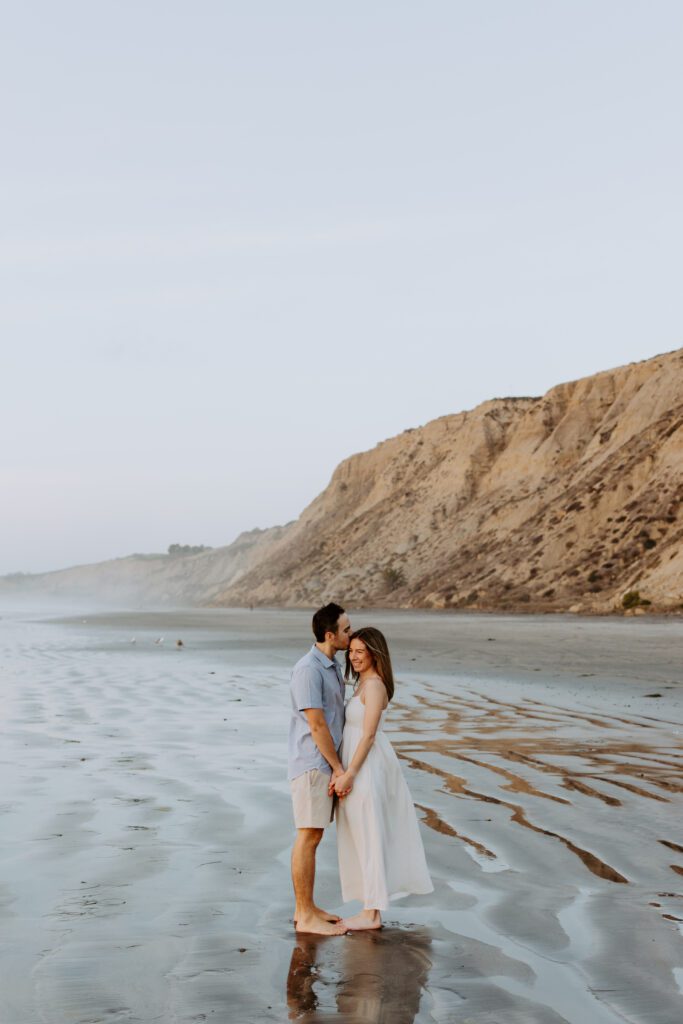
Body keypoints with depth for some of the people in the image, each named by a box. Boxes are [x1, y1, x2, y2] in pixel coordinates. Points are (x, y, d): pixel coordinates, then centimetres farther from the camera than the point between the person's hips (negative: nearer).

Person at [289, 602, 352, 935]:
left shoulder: (332, 667, 13)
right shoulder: (308, 670, -18)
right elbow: (316, 725, -18)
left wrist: (337, 767, 14)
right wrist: (338, 768, -13)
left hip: (326, 764, 10)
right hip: (312, 764, -9)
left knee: (313, 835, 13)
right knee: (308, 836, -5)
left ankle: (305, 908, 20)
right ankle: (306, 916, 0)